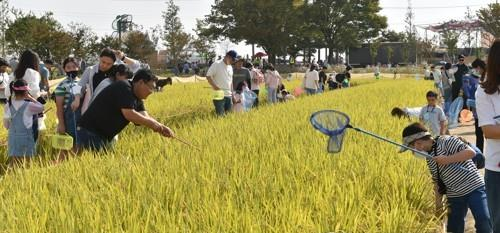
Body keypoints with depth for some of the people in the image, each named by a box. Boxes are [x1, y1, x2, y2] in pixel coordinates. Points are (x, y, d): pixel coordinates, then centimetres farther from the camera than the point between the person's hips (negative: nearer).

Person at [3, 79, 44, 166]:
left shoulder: (8, 105, 0)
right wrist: (31, 98, 2)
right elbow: (41, 107, 4)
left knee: (14, 165, 9)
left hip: (13, 138, 4)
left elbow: (6, 125, 6)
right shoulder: (28, 106, -13)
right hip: (26, 138, -4)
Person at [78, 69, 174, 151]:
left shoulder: (137, 99, 13)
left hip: (105, 137, 10)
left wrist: (161, 127, -14)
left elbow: (145, 117, 3)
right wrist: (152, 124, -18)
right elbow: (129, 114, -25)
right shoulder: (123, 88, -17)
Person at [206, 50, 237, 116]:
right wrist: (214, 86, -20)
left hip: (228, 95, 7)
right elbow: (208, 76, -9)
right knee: (220, 115, -12)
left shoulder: (230, 67, 17)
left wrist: (232, 94, 19)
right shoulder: (217, 64, -5)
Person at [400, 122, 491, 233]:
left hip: (474, 188, -7)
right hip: (454, 196, 7)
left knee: (483, 224, -15)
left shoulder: (445, 141, -11)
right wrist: (438, 203, 11)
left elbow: (470, 152, -18)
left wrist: (447, 159, -23)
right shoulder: (429, 159, 11)